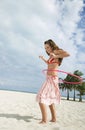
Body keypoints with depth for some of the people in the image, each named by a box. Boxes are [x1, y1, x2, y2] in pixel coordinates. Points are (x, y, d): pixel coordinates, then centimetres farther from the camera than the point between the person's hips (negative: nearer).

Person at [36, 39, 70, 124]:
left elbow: (67, 54, -24)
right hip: (49, 79, 10)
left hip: (52, 78, -10)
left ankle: (44, 120, -11)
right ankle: (54, 118, 26)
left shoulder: (56, 51, -6)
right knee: (50, 99, 16)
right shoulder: (51, 55, 17)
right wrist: (43, 59, 32)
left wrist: (55, 56, -25)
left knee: (41, 97, -14)